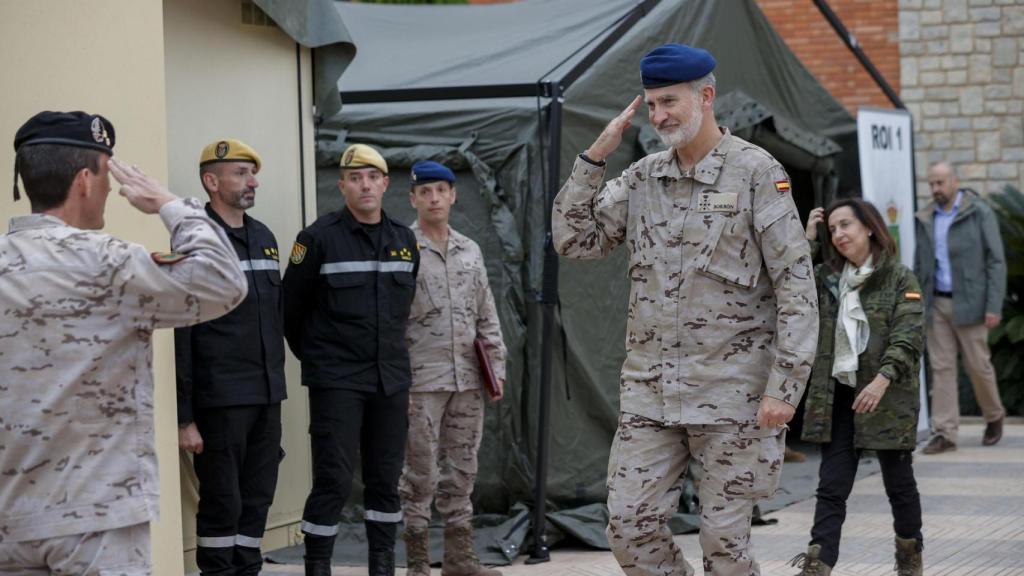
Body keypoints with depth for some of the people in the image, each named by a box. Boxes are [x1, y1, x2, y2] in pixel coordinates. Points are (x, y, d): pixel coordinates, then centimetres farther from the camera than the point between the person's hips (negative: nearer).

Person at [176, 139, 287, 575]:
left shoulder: (264, 237, 13)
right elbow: (179, 335, -12)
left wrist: (276, 379, 16)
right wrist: (184, 416, -14)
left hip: (267, 398, 7)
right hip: (220, 402, -7)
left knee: (257, 501, 10)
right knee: (222, 505, 0)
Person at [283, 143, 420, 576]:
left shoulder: (405, 240, 8)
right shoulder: (320, 238, -7)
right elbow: (291, 307, -1)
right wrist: (313, 356, 6)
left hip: (391, 379, 5)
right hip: (336, 382, -5)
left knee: (386, 479, 10)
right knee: (334, 480, -8)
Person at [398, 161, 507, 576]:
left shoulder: (470, 251, 12)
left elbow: (487, 317, 16)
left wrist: (497, 367, 10)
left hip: (467, 380, 5)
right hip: (421, 381, -5)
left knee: (462, 470, 10)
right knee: (420, 472, -2)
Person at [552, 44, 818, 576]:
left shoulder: (756, 172, -6)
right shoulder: (642, 177, 10)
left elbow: (797, 286, -8)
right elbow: (573, 241, 9)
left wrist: (784, 388, -15)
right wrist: (595, 157, 1)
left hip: (731, 391, -5)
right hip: (648, 389, 5)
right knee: (629, 528, 1)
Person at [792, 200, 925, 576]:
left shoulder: (900, 278, -4)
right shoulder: (825, 277, 10)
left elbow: (909, 337, -12)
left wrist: (882, 380, -25)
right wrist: (805, 242, -2)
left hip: (886, 398, -3)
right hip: (838, 396, 3)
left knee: (898, 483, 10)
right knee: (831, 485, -3)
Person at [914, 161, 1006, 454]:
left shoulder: (979, 213, -4)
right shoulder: (925, 219, 10)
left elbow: (996, 261, -7)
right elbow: (919, 266, 15)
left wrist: (994, 306, -14)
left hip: (968, 303, -4)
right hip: (936, 304, 4)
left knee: (977, 364, 1)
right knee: (941, 367, 0)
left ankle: (994, 416, 25)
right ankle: (944, 432, -1)